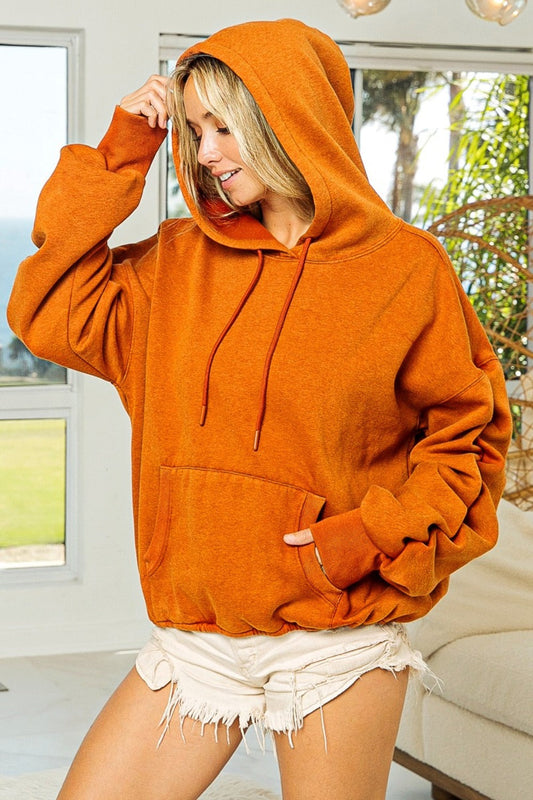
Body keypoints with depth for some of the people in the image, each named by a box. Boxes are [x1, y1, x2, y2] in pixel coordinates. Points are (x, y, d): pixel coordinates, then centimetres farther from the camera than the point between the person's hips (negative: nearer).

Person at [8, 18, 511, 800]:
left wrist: (379, 535, -12)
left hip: (339, 639, -3)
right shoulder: (182, 260, 8)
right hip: (196, 638, 4)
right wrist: (117, 159, 0)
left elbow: (468, 434, 1)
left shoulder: (405, 267, -3)